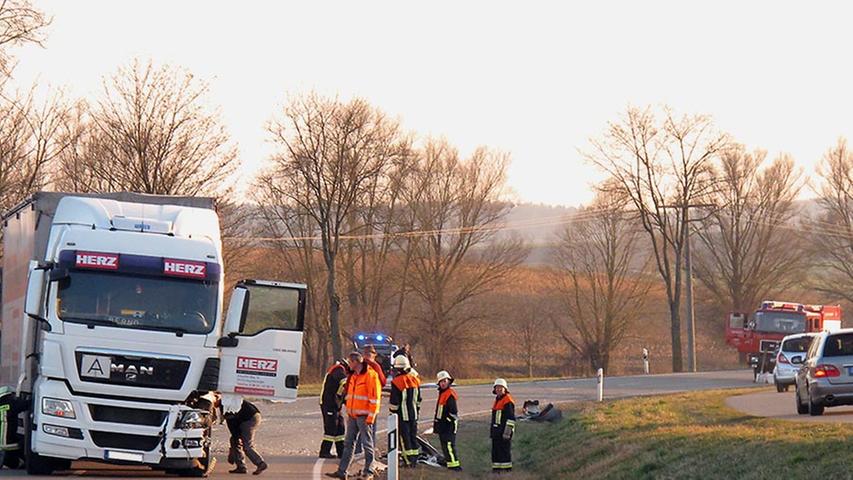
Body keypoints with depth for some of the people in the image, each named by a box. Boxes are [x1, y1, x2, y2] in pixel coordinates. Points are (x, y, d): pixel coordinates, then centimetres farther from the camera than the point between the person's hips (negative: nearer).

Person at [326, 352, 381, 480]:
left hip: (364, 416, -8)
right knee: (348, 444, 7)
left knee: (367, 444, -1)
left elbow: (374, 398, -15)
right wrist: (348, 413, 18)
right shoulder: (353, 376, 15)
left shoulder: (370, 375, -12)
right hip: (352, 416, 8)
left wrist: (371, 416, -18)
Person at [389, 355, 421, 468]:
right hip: (413, 414, 6)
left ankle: (408, 461, -1)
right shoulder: (414, 380, 6)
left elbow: (394, 402, -14)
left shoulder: (396, 382, -15)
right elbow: (418, 399, 14)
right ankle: (414, 460, 17)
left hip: (402, 415, -6)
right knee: (413, 436, 13)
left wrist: (392, 412, -2)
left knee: (405, 437, -1)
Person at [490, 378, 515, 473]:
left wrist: (507, 431, -21)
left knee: (505, 449, -6)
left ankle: (507, 468, -2)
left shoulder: (508, 401, -12)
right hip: (496, 431, 9)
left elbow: (511, 418, -17)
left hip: (504, 430, -9)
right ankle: (496, 467, 15)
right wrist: (491, 430, 24)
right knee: (495, 450, 10)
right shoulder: (497, 400, 17)